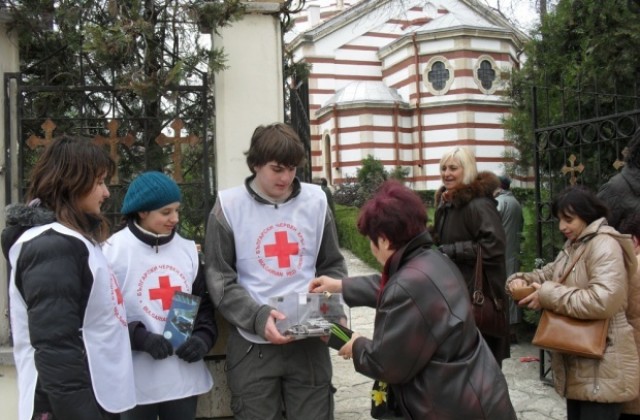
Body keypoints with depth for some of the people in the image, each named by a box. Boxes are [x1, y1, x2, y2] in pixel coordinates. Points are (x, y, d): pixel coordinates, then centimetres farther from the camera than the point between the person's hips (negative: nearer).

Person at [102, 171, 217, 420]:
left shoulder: (188, 249, 7)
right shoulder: (113, 251, -7)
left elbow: (204, 302, 13)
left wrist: (203, 337, -5)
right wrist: (140, 338, -19)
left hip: (185, 377, 4)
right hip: (136, 381, -4)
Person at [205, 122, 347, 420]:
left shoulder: (316, 201, 3)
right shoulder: (229, 206, -3)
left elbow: (333, 267, 10)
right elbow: (220, 280, -5)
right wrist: (258, 317, -19)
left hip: (309, 340, 2)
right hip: (252, 344, -1)